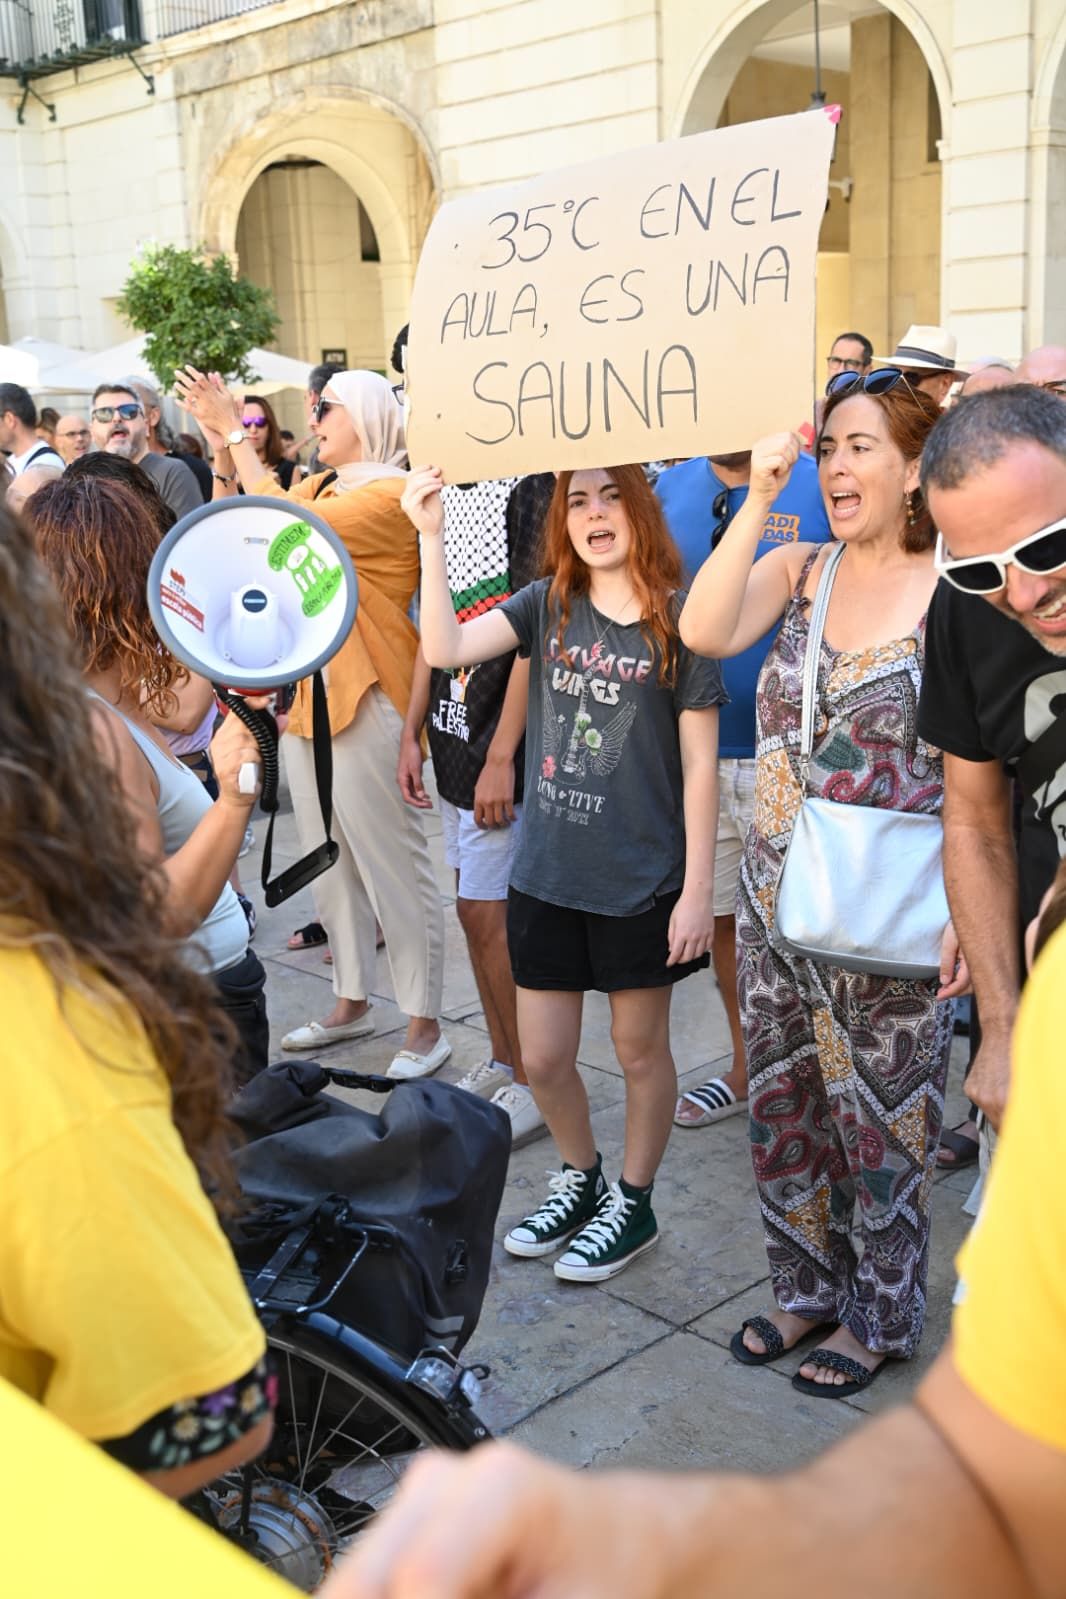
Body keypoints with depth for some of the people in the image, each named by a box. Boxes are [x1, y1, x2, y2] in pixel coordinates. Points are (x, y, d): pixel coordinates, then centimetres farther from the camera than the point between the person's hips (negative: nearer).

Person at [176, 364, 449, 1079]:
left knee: (396, 867, -2)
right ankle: (353, 1003, 30)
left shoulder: (389, 493, -12)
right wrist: (224, 444, 5)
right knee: (332, 865, 17)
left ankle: (426, 1025, 8)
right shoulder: (318, 487, 14)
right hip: (308, 699, 9)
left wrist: (236, 433, -15)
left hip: (366, 704, -9)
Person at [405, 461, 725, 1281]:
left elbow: (700, 765, -8)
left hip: (642, 881, -4)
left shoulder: (679, 620, -9)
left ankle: (633, 1203, 35)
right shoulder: (548, 604, 1)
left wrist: (698, 890, -11)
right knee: (542, 1058, 12)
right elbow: (446, 648, -14)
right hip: (547, 874, 4)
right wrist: (432, 537, -20)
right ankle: (581, 1179, 40)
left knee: (639, 1047, 14)